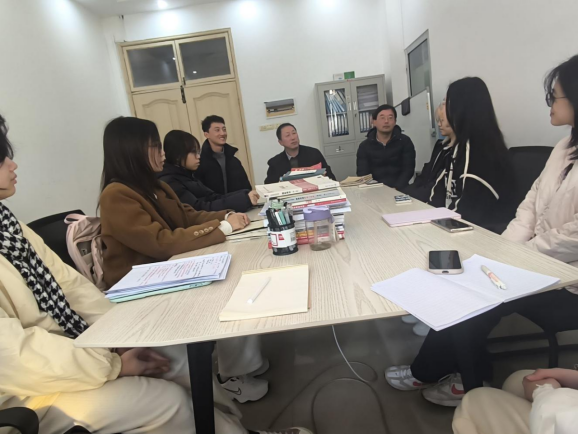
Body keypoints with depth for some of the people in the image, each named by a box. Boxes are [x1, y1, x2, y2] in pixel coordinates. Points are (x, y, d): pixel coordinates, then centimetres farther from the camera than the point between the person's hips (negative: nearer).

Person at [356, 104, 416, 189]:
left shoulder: (405, 141, 6)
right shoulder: (364, 146, 7)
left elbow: (408, 170, -2)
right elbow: (363, 175, 0)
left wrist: (396, 189, -19)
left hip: (400, 190, -1)